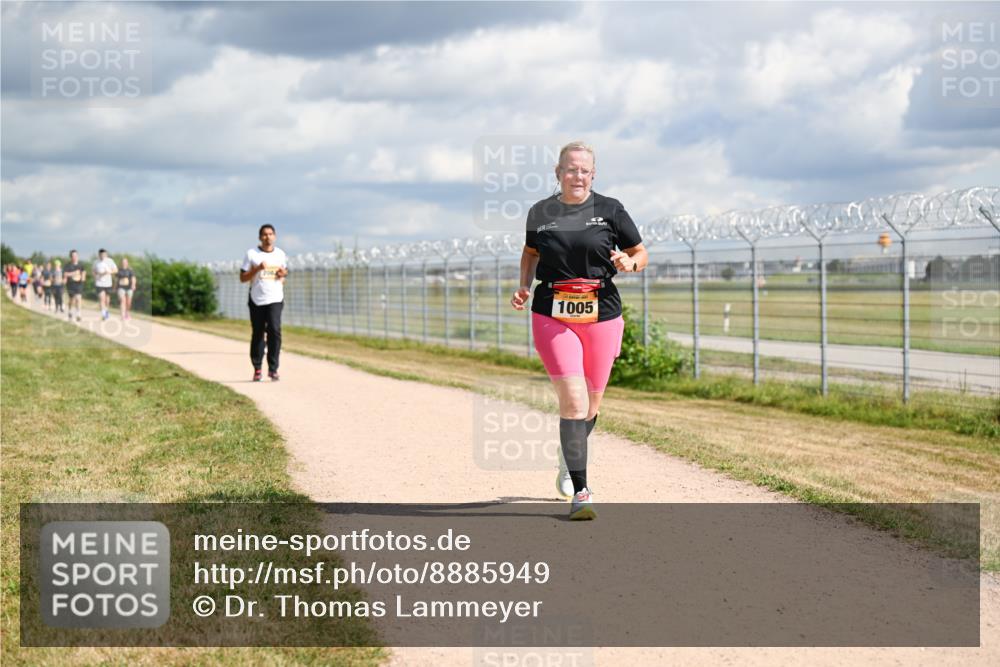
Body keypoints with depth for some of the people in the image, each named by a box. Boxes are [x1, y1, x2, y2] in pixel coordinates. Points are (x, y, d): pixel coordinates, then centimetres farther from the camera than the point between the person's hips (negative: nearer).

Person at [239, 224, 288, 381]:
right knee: (258, 334, 6)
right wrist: (258, 268, -15)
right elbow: (242, 278, 0)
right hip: (257, 300, -1)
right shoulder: (252, 254, 1)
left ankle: (273, 368, -12)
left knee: (275, 330, -15)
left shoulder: (280, 254, 9)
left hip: (275, 299, 1)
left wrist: (283, 274, 0)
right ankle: (257, 368, 18)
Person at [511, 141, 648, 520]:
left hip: (602, 316, 1)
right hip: (552, 317, -1)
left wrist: (628, 264, -12)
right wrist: (524, 288, 8)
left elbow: (641, 253, 10)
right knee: (573, 400, -14)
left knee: (591, 404, 11)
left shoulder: (609, 210, 3)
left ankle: (569, 461, 42)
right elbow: (530, 252, 24)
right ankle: (580, 493, -12)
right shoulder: (539, 213, 7)